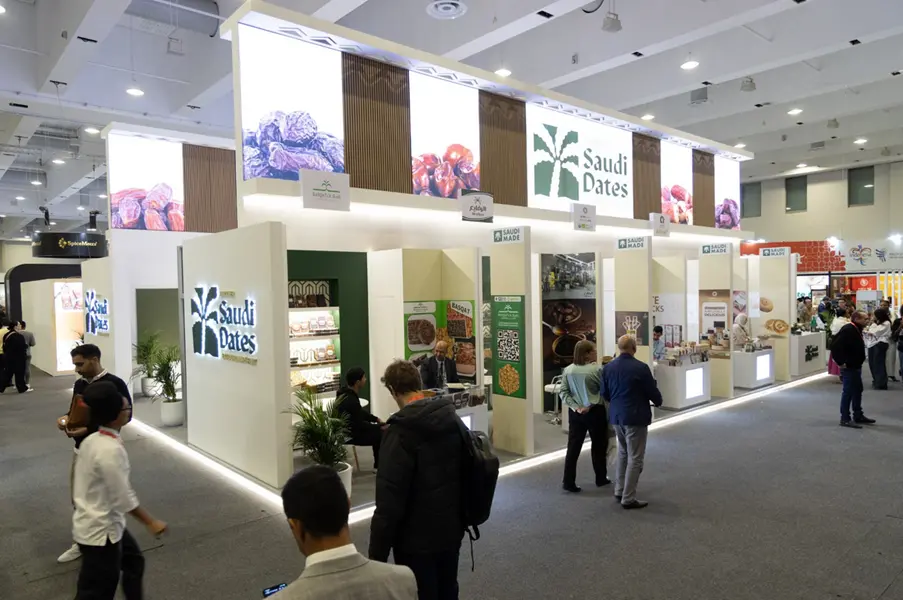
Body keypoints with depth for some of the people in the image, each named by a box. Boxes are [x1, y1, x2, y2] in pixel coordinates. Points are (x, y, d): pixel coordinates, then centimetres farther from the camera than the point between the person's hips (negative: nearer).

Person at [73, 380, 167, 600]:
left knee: (133, 561, 26)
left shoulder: (92, 440, -1)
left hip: (104, 524, 10)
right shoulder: (111, 450, -29)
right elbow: (124, 498, -24)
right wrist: (151, 523, -12)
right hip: (100, 531, -9)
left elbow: (95, 487, 9)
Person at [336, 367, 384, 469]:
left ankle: (379, 463, 20)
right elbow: (360, 425, -22)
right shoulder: (350, 400, -30)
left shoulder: (348, 393, 0)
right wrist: (379, 426, -10)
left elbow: (360, 412, 15)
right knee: (382, 434, -7)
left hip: (349, 427, 10)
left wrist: (376, 419, 9)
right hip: (349, 434, -10)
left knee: (378, 430, 12)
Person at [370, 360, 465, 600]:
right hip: (452, 530, 7)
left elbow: (389, 502, -23)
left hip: (417, 539, -6)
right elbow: (464, 472, 11)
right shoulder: (453, 419, 0)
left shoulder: (400, 432, -21)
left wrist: (377, 554, -15)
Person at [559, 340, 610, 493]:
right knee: (598, 446, 14)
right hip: (595, 412, -4)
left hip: (575, 412, 4)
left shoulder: (568, 370, 0)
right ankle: (601, 478, 28)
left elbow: (563, 392, -2)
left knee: (573, 447, 6)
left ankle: (568, 481, 4)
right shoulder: (596, 370, -15)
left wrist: (575, 406, -6)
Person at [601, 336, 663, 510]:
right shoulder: (641, 367, -17)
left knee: (623, 453, 21)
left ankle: (619, 491, 26)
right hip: (635, 416, -6)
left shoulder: (608, 367, 0)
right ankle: (628, 498, 5)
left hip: (616, 416, 6)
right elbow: (652, 391, -7)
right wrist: (658, 401, 15)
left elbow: (605, 393, 9)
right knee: (635, 458, 2)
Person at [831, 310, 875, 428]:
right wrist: (841, 362, -25)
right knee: (848, 392, -4)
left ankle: (858, 416, 30)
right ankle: (845, 419, 3)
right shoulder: (848, 330, -21)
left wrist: (859, 362, 15)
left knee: (857, 390, 18)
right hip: (849, 367, -11)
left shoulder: (856, 330, 11)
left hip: (856, 366, 11)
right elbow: (835, 346, -29)